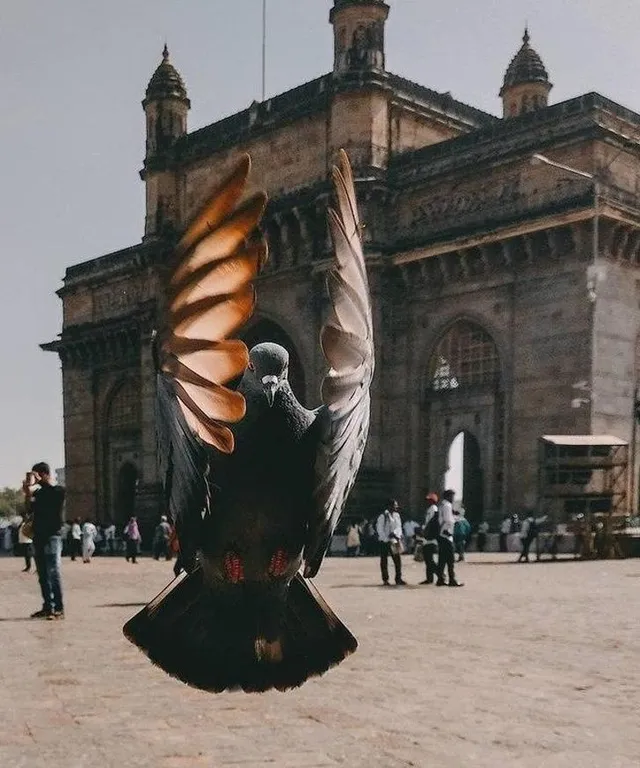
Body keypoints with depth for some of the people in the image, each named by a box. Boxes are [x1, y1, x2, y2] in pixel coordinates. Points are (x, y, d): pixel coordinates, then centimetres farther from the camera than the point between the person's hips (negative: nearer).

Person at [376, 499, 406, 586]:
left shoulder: (397, 515, 9)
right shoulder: (383, 516, -10)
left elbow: (399, 527, 5)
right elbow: (379, 529, -10)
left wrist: (394, 533, -15)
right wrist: (387, 540, -14)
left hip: (394, 541, 5)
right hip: (384, 541, -5)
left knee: (397, 560, 1)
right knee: (384, 561, 2)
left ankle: (398, 578, 8)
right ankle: (385, 579, 9)